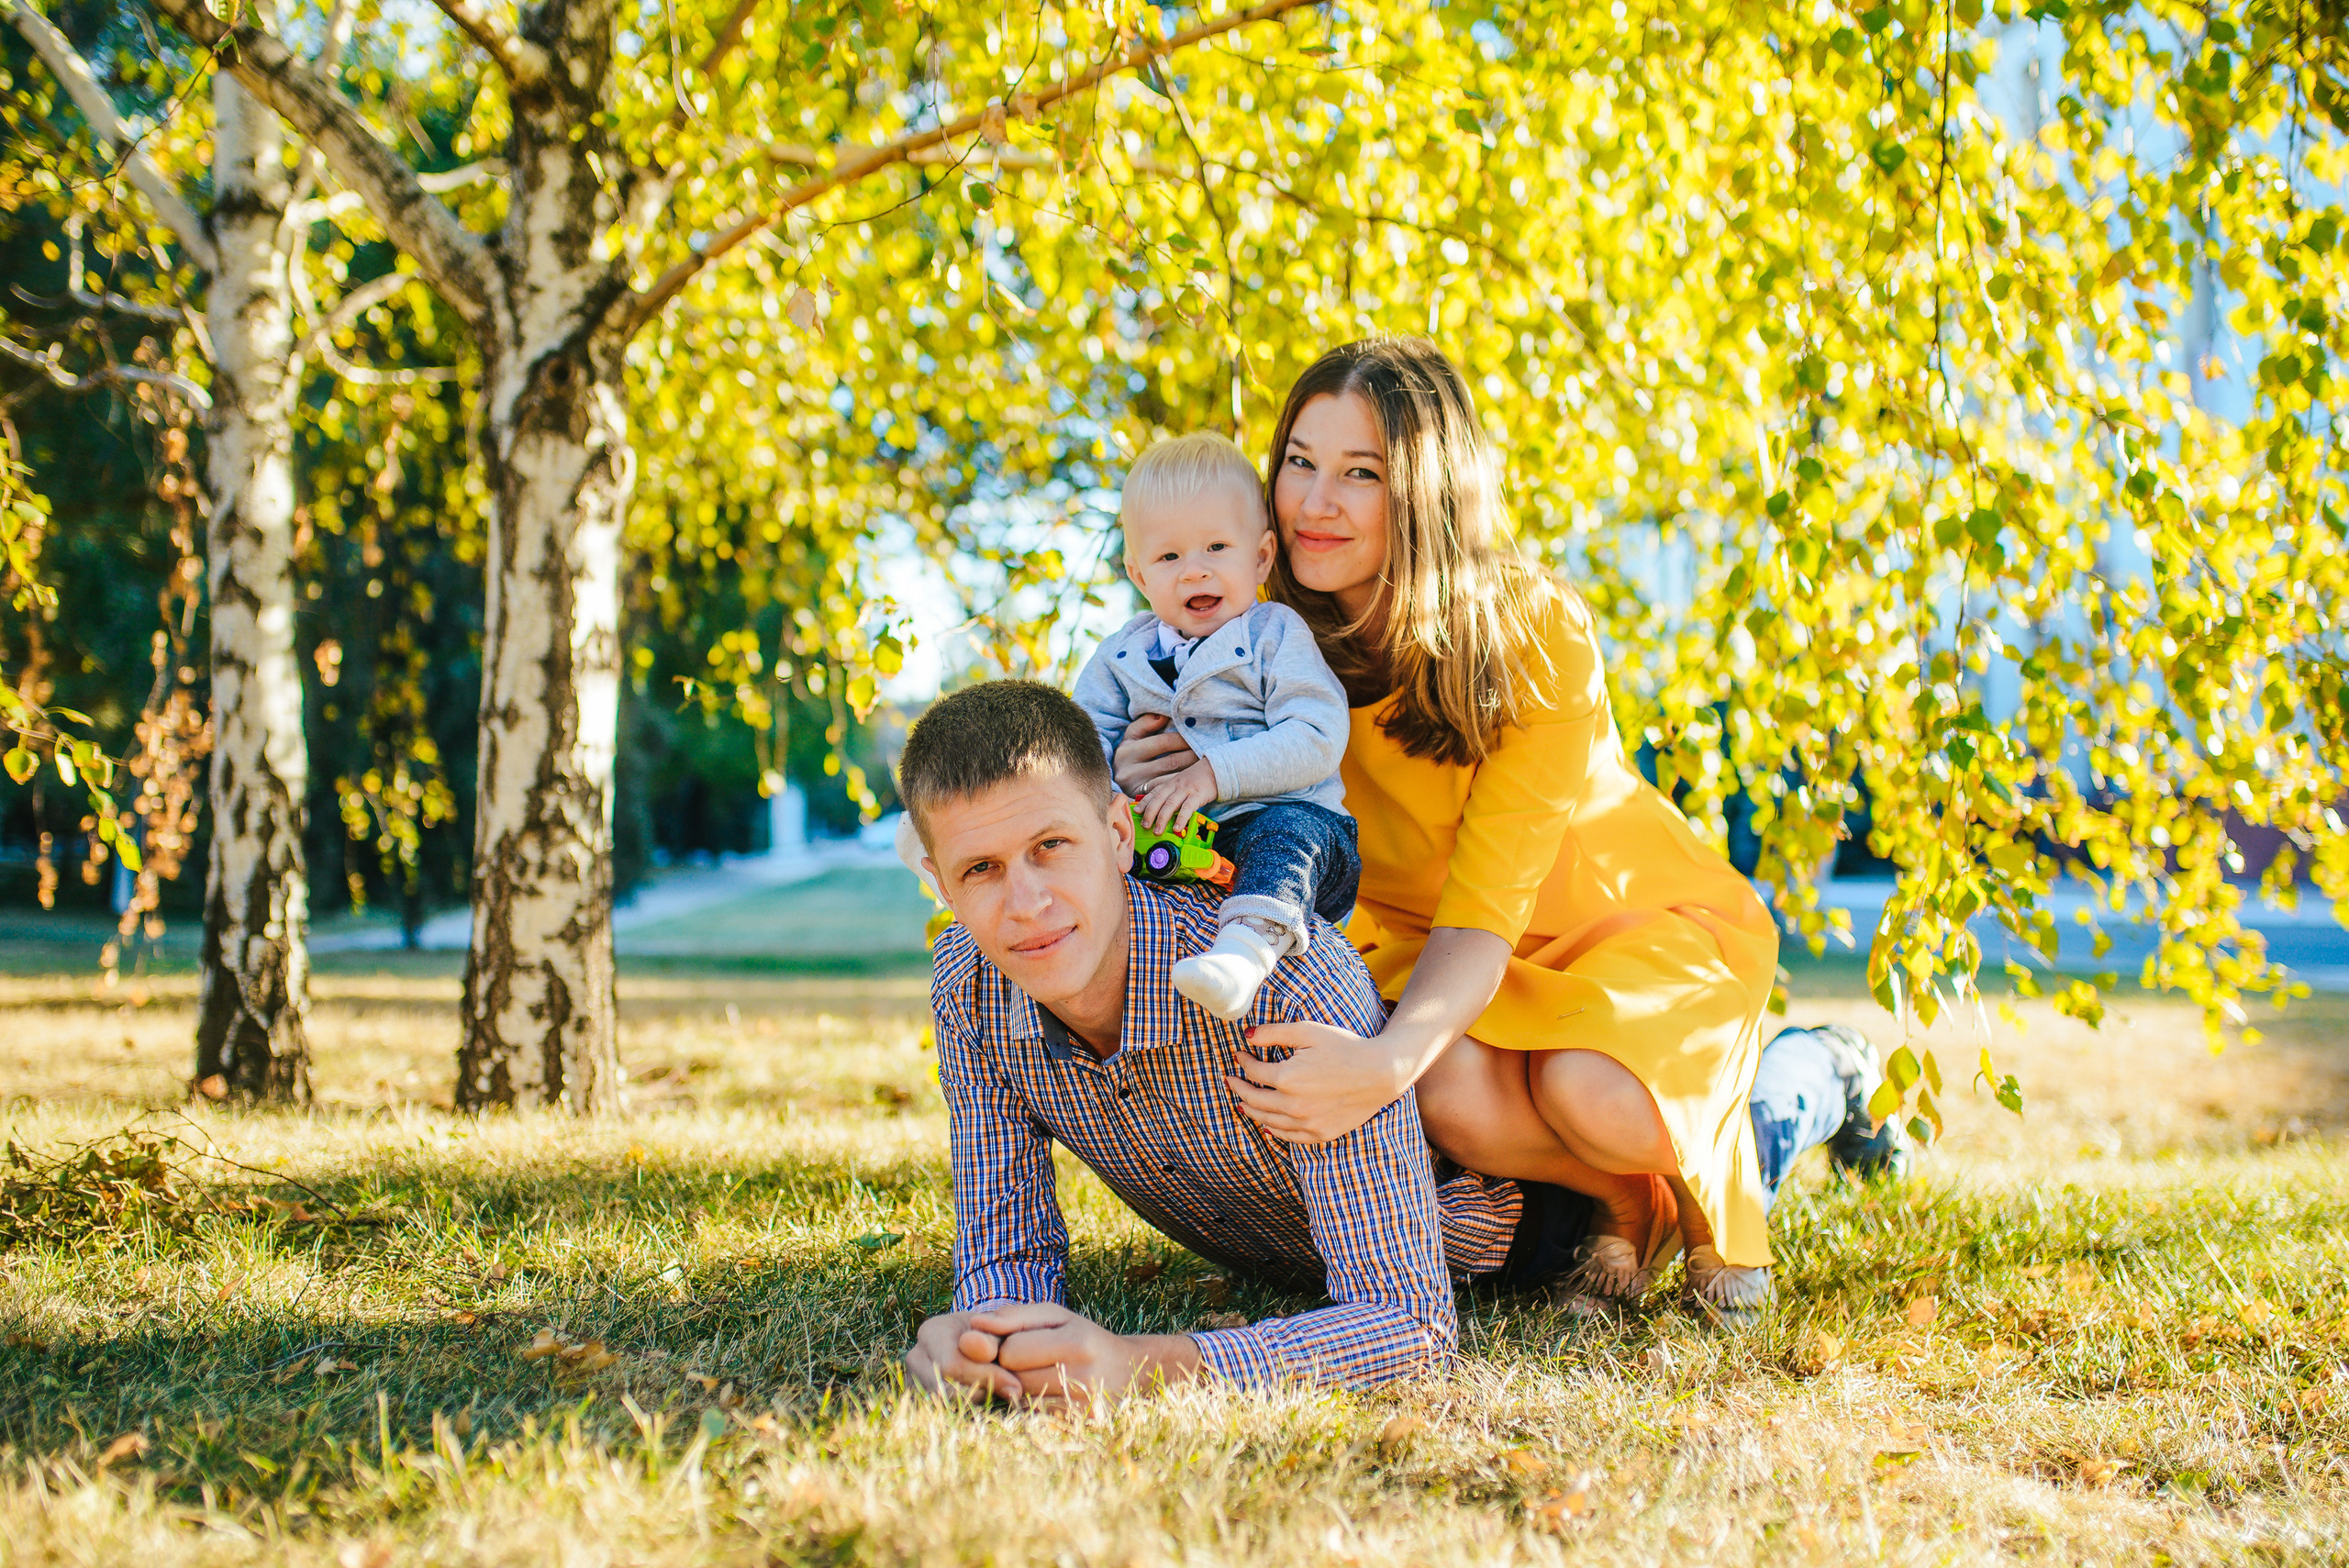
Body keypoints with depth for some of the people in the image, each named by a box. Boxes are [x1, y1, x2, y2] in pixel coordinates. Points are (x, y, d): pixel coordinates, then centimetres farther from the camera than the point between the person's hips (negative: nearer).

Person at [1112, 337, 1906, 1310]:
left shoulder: (1534, 633, -28)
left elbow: (1483, 912, -35)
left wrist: (1391, 1055, -56)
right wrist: (1163, 798, -34)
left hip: (1639, 919, -2)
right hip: (1428, 948, 3)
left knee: (1591, 1096, -34)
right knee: (1452, 1095, -32)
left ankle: (1809, 1071, 2)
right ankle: (1626, 1199, 3)